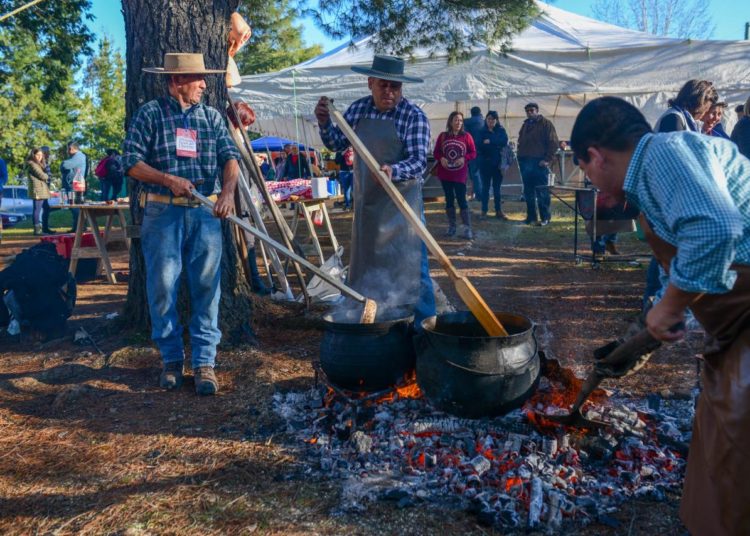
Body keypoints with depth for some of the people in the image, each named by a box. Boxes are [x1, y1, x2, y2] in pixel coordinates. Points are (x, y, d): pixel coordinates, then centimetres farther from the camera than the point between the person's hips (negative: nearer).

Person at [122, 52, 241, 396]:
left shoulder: (211, 116, 12)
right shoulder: (150, 114, 4)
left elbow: (230, 157, 3)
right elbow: (132, 162, -1)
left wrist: (228, 190, -16)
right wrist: (169, 179, -15)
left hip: (205, 213, 2)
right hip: (163, 212, -2)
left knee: (206, 287, -1)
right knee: (162, 287, 1)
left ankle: (204, 363, 6)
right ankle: (171, 359, 16)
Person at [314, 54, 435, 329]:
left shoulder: (414, 116, -13)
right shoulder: (358, 109, 3)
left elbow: (418, 161, -20)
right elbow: (337, 143, 11)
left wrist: (393, 171, -40)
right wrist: (324, 123, -9)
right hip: (366, 202, 6)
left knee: (411, 267, -5)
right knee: (365, 264, 16)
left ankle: (424, 328, 6)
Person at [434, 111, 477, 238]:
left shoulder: (466, 136, -1)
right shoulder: (443, 136, 4)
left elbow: (473, 153, 0)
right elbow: (436, 152, 8)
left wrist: (464, 158, -19)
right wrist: (441, 159, -13)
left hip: (460, 175, -3)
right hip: (445, 174, 3)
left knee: (461, 200, -6)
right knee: (449, 200, 10)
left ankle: (467, 228, -5)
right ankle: (451, 226, 20)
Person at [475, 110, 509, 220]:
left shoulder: (501, 131, 6)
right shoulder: (482, 132, 4)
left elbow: (504, 141, -13)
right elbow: (478, 145, -12)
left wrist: (490, 142, -18)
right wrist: (496, 145, -17)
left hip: (498, 162, 1)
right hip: (485, 163, -1)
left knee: (497, 187, 6)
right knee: (485, 187, 3)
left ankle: (498, 211, 11)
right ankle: (484, 211, 8)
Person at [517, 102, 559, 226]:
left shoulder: (546, 124, -1)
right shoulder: (525, 125, 19)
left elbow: (554, 143, -7)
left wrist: (547, 160, -14)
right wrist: (520, 158, 11)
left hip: (539, 163, -6)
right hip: (525, 163, 7)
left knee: (542, 192, -5)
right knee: (528, 193, 8)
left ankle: (545, 217, 0)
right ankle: (531, 217, 15)